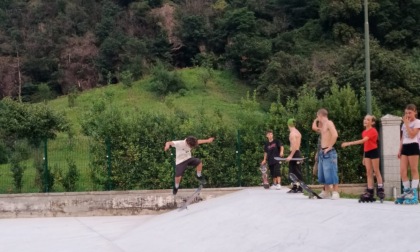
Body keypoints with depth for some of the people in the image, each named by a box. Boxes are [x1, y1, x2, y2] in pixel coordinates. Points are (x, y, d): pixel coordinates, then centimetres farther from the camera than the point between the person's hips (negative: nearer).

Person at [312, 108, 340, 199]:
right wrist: (316, 120, 21)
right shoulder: (323, 125, 16)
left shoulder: (329, 123, -10)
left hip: (329, 152, -10)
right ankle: (326, 192, 18)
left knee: (331, 173, -10)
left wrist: (329, 147, -20)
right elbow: (314, 127, 34)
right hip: (322, 152, 10)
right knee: (323, 174, 12)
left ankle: (335, 193, -9)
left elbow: (335, 135, -23)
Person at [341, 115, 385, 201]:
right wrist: (364, 157, 16)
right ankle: (370, 192, 4)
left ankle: (380, 190, 5)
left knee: (376, 171, -2)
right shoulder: (364, 132, 10)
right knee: (368, 172, 5)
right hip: (367, 152, 8)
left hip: (373, 151, -8)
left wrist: (349, 143, -33)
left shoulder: (373, 131, -15)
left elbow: (363, 140, -27)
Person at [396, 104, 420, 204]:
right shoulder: (404, 124, 19)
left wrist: (407, 123, -12)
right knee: (402, 171, -1)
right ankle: (407, 191, 6)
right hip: (405, 147, 7)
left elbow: (412, 135, -15)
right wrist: (400, 150, 13)